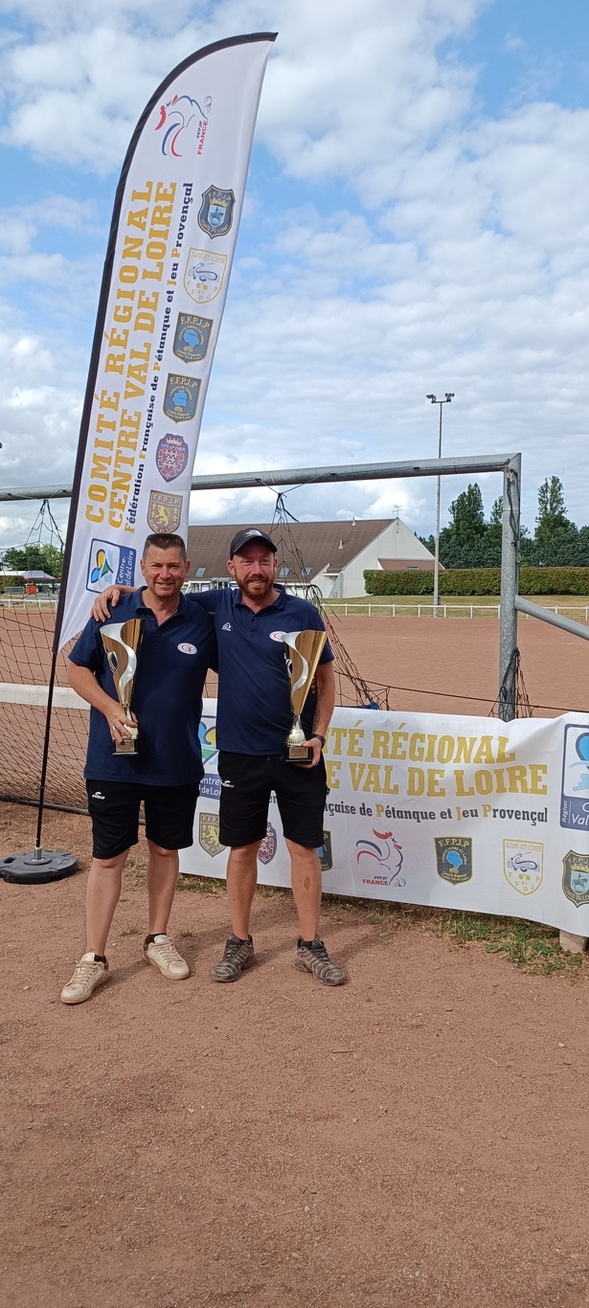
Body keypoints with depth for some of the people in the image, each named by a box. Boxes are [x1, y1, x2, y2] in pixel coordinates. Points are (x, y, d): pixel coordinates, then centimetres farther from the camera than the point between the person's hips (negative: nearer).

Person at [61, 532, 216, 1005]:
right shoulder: (113, 613, -6)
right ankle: (94, 958, 16)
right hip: (114, 762, -2)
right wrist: (110, 709, -14)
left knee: (165, 849, 15)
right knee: (108, 857, 4)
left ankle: (158, 939, 34)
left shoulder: (202, 623, -2)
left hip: (177, 764, 2)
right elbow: (78, 669, 1)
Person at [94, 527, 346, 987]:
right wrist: (118, 590, -2)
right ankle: (240, 943, 26)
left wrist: (318, 736, -8)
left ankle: (310, 946, 19)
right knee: (242, 848, 10)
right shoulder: (216, 606, 1)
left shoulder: (303, 613, -5)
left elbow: (326, 678, 1)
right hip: (239, 755, 2)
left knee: (304, 847, 5)